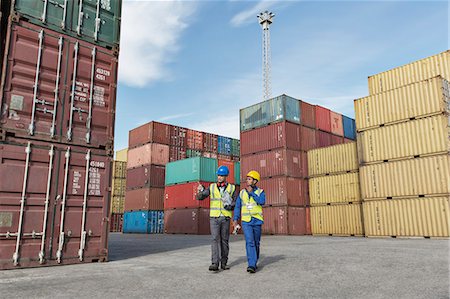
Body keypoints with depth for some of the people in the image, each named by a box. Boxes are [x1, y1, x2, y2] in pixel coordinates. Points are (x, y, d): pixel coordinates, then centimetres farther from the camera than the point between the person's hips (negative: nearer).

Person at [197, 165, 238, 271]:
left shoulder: (232, 188, 3)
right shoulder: (212, 187, 4)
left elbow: (237, 203, 3)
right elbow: (200, 197, -5)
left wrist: (230, 205, -19)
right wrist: (201, 190, -27)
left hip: (226, 218, 1)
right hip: (214, 218, -1)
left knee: (224, 240, 7)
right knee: (215, 239, -12)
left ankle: (224, 262, 19)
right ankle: (215, 263, -16)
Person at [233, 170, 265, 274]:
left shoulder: (260, 192, 0)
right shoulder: (242, 193, 5)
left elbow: (261, 202, -20)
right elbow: (237, 207, 6)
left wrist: (251, 192, -16)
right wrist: (235, 219, -5)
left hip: (257, 221, 0)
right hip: (246, 222, 0)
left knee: (256, 243, 10)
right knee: (249, 242, -15)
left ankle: (254, 262, 28)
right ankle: (251, 265, -18)